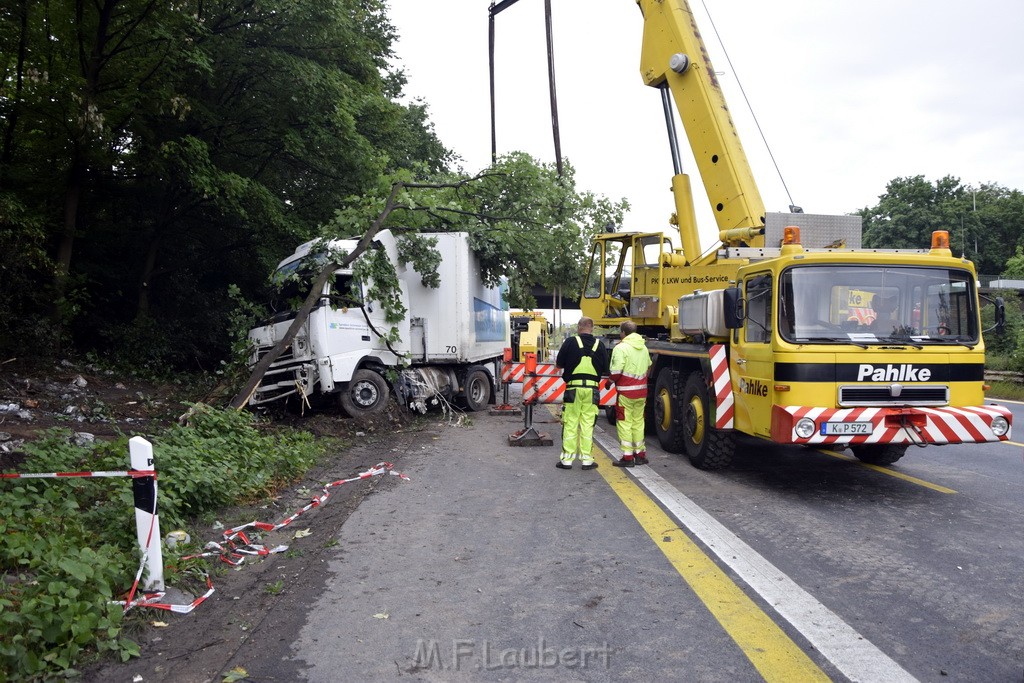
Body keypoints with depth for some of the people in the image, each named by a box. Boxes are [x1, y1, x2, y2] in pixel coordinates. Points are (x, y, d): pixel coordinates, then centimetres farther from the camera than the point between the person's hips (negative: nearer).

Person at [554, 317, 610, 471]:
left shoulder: (571, 342, -4)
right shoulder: (599, 344, 2)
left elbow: (559, 364, 1)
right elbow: (605, 370, 5)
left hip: (573, 388, -2)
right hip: (592, 389, 2)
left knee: (570, 425, 5)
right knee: (588, 425, 8)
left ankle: (567, 459, 8)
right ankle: (587, 460, 11)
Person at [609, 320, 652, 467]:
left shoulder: (621, 348, -13)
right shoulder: (643, 347, 11)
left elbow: (616, 372, -19)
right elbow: (648, 367, 22)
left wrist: (610, 381, -2)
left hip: (626, 392, -7)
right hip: (641, 391, 7)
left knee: (625, 423, 0)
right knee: (638, 422, 16)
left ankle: (627, 457, 1)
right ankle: (640, 454, 23)